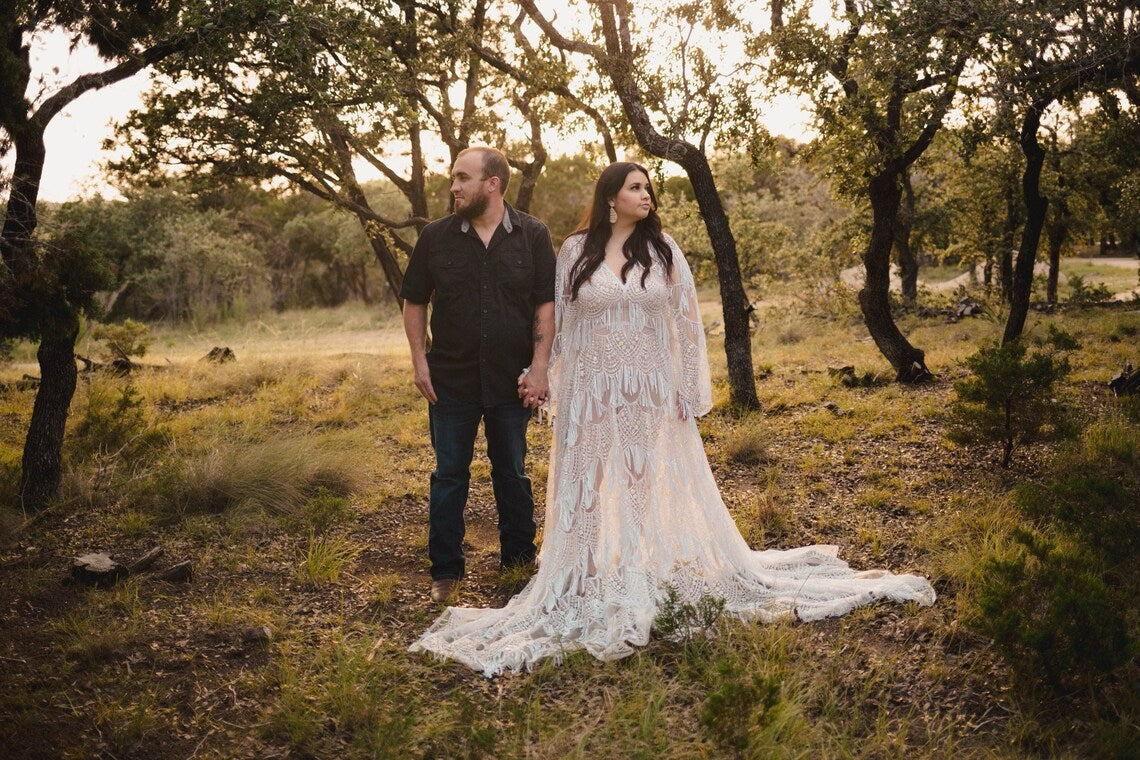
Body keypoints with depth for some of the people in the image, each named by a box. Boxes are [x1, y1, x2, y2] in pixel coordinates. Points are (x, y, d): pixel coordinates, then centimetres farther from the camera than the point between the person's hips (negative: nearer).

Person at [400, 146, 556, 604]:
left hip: (511, 381, 0)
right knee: (449, 476, 6)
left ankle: (519, 559, 29)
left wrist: (539, 367, -9)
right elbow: (414, 302, 7)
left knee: (512, 472, 13)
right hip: (451, 381, 1)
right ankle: (446, 572, 17)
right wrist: (420, 362, -2)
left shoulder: (532, 236, -2)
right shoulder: (436, 237, 1)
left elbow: (546, 304, -2)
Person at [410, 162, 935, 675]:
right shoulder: (575, 250, 1)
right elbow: (559, 323, 5)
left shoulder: (662, 249, 3)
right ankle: (590, 593, 19)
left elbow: (686, 321, 3)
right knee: (591, 494, 6)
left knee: (662, 489, 7)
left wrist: (689, 389, -1)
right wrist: (556, 391, 3)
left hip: (653, 395, 1)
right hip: (592, 396, 0)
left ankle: (670, 578, 23)